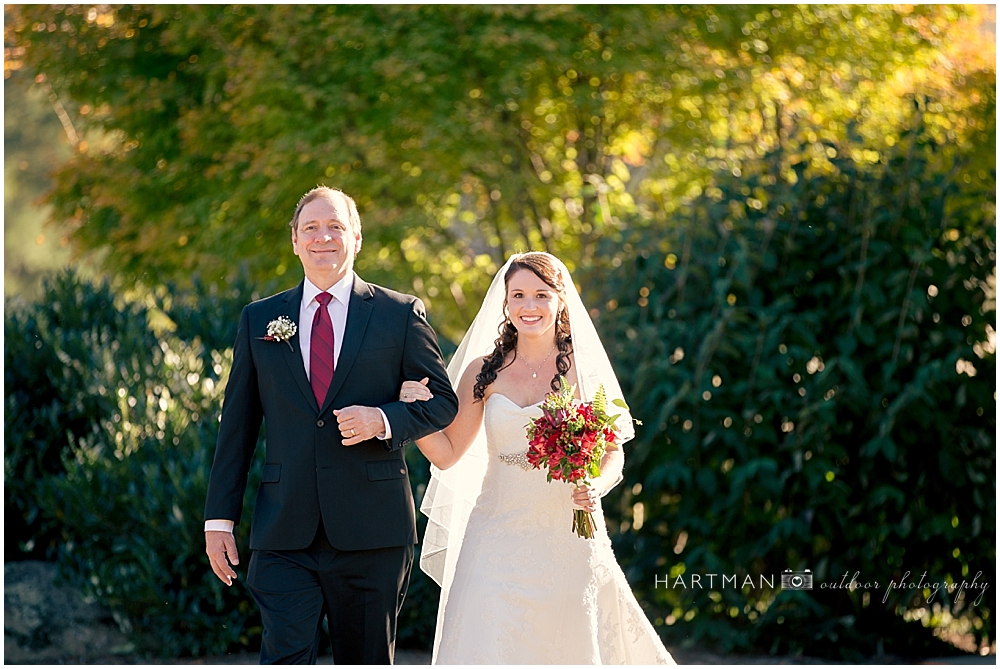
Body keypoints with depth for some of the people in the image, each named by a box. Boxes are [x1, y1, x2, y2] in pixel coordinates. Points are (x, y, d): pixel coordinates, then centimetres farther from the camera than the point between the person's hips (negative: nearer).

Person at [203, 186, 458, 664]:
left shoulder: (400, 314, 5)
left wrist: (384, 419, -13)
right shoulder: (260, 320, 10)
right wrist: (220, 518, 7)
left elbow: (443, 401, 7)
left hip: (371, 531, 0)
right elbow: (237, 425, 11)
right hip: (284, 535, 1)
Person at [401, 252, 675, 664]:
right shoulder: (483, 371, 5)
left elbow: (613, 454, 7)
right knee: (485, 648, -9)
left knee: (570, 648, 8)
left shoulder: (584, 369, 1)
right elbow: (448, 454, 6)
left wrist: (595, 488, -13)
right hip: (498, 535, 1)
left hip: (568, 538, -1)